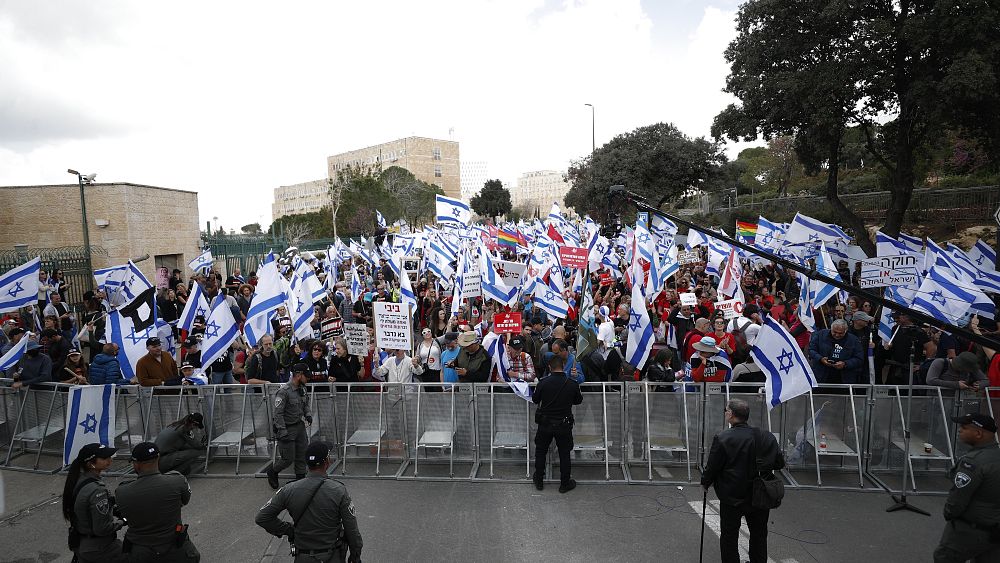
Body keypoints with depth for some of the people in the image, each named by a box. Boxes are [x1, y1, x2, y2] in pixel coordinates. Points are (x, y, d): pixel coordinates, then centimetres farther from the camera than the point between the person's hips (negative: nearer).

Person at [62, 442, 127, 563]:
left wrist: (113, 509, 7)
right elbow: (102, 528, -24)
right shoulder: (97, 490, -28)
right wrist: (121, 522, -8)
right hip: (97, 548, -8)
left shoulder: (77, 479, -2)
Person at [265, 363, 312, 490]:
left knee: (302, 455, 10)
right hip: (287, 428, -7)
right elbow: (278, 414, -21)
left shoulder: (302, 388, 4)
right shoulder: (284, 392, -22)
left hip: (299, 426, 7)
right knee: (288, 459, 0)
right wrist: (282, 432, -23)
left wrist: (307, 414, 3)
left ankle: (301, 479, 23)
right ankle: (272, 471, 29)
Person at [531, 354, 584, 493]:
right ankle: (565, 484, 25)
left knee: (540, 451, 19)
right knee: (564, 454, 15)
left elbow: (535, 400, 0)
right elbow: (578, 401, 4)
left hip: (545, 424, 0)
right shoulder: (573, 384, -14)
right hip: (564, 424, 0)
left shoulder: (543, 382, -16)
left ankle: (539, 481, 30)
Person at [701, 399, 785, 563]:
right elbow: (780, 463, 3)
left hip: (732, 498, -4)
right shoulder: (767, 437, -8)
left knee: (729, 537, 11)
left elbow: (712, 467, -15)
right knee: (759, 535, 24)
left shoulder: (722, 438, -21)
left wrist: (705, 482, 4)